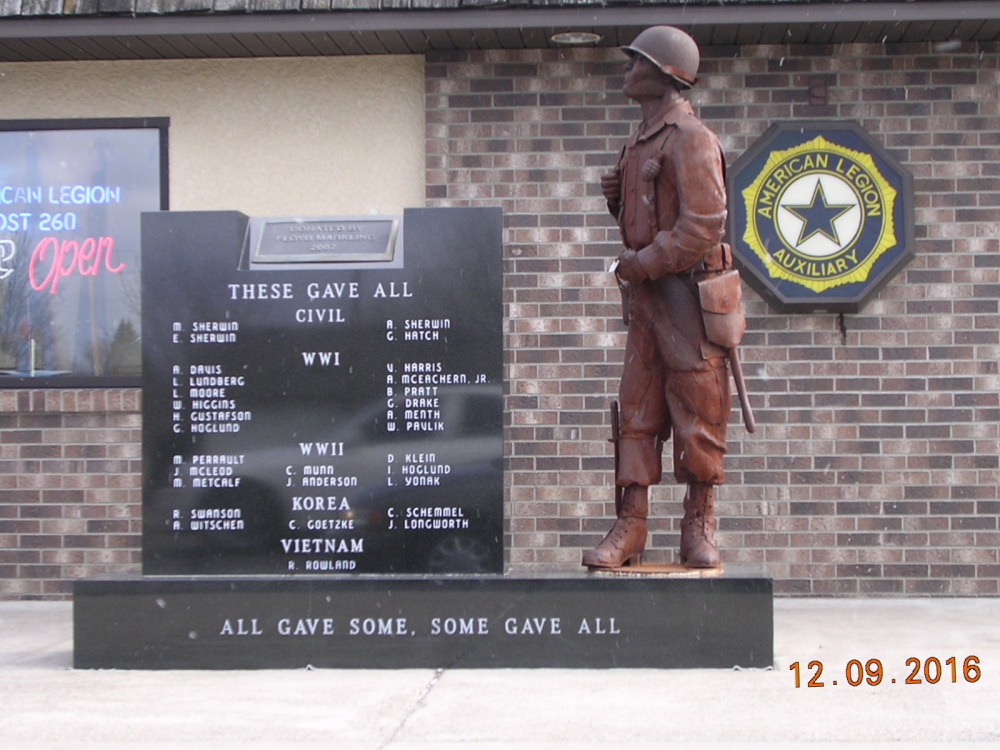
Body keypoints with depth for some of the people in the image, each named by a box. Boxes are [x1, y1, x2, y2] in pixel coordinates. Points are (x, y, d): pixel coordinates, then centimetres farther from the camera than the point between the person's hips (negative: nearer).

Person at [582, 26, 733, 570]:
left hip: (686, 294, -9)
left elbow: (702, 226, -18)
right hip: (645, 297, 9)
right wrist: (618, 199, 7)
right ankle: (630, 526, 4)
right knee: (636, 411, 4)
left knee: (697, 412, -2)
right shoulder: (640, 142, 18)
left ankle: (699, 527, 7)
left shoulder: (690, 139, -10)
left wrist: (643, 263, -15)